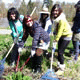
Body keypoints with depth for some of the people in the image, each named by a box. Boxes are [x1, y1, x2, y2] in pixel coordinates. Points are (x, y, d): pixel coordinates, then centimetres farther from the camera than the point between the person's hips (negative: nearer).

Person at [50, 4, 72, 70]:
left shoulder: (62, 20, -29)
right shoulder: (55, 18, -4)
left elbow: (60, 32, -27)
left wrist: (55, 41, -23)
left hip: (67, 36, -8)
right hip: (61, 36, 8)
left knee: (60, 51, -9)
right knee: (59, 50, 13)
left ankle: (62, 67, 4)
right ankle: (59, 63, 29)